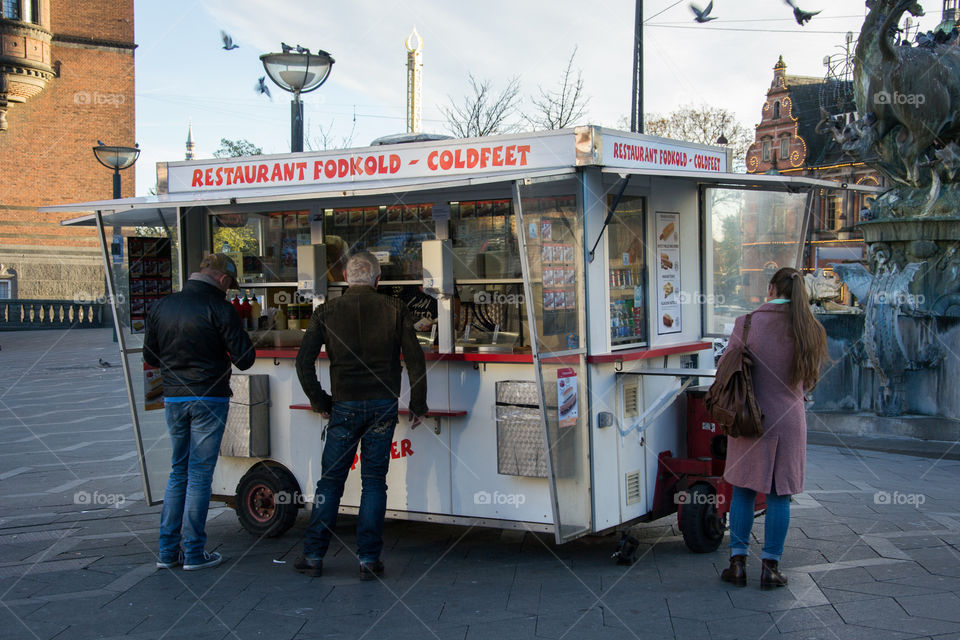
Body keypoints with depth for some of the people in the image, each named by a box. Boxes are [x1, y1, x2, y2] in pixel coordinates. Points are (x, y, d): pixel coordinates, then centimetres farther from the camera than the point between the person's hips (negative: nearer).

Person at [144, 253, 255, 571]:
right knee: (200, 474, 1)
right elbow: (244, 359, -10)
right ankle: (194, 553, 5)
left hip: (173, 398, 5)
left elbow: (150, 356, 14)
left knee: (178, 471, 16)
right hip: (209, 399, -5)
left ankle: (167, 551, 16)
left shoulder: (162, 306, 6)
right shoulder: (219, 309, -11)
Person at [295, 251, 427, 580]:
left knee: (330, 481, 8)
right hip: (383, 406, 0)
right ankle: (369, 559, 7)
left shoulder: (327, 312, 0)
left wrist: (319, 401, 8)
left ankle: (314, 556, 12)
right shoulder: (394, 309, 0)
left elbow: (304, 361, -3)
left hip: (344, 405, 0)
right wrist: (418, 405, 7)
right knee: (374, 481, 6)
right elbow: (415, 359, -1)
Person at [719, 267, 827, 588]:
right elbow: (809, 381, 7)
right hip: (789, 419, 1)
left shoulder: (747, 324, -9)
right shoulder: (811, 330, -4)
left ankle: (738, 562, 14)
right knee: (779, 494, 9)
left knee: (743, 491, 12)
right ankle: (770, 566, 13)